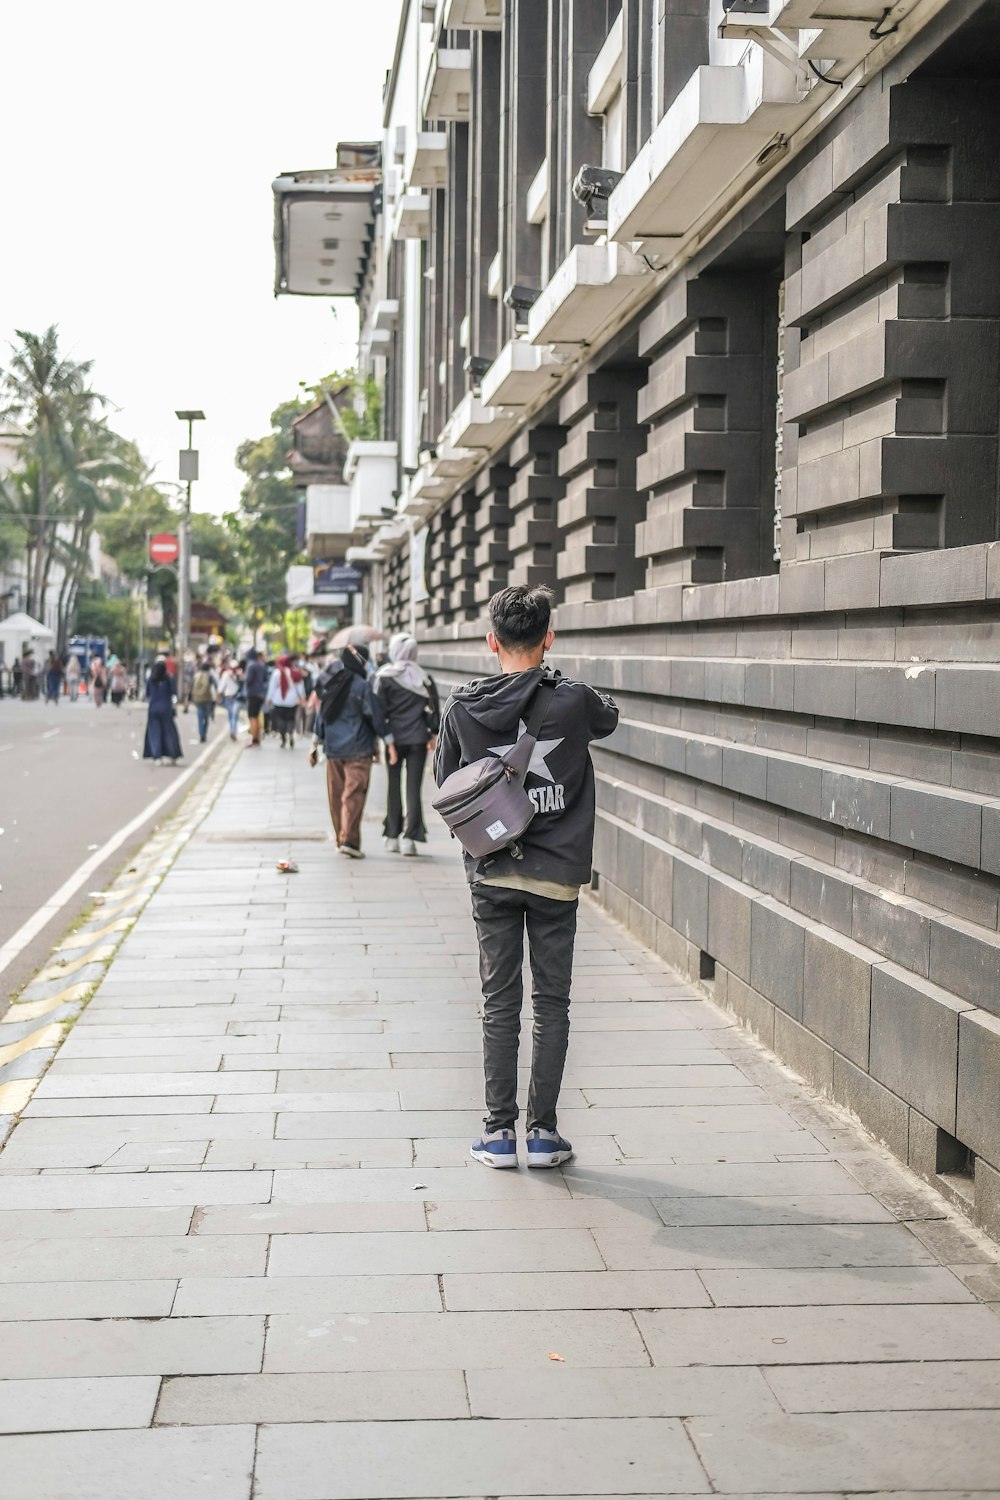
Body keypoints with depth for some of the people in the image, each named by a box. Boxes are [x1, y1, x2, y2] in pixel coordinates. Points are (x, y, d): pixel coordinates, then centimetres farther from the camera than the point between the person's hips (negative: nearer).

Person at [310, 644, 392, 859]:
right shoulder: (362, 686, -11)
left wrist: (316, 744, 22)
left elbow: (321, 715, 15)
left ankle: (341, 839, 19)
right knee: (354, 794, -8)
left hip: (333, 749, 6)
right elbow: (375, 715, -10)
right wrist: (389, 742, -3)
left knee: (336, 795, 13)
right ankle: (349, 840, -18)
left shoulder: (330, 685, 9)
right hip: (358, 749, -6)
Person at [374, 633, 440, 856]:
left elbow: (379, 710, -6)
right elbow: (433, 708, 3)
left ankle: (393, 836, 13)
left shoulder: (385, 678, -6)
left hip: (394, 737, -1)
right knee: (414, 788, 2)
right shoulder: (424, 679, 0)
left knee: (394, 787, 10)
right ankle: (410, 838, -3)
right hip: (418, 738, 1)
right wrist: (432, 734, 13)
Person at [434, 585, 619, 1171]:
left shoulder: (464, 706, -5)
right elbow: (610, 716, 14)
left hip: (491, 875, 1)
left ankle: (499, 1132, 11)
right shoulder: (573, 700, -9)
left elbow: (446, 783, 5)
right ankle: (543, 1131, 11)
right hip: (557, 874, -1)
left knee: (500, 1004, 8)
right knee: (552, 1003, 8)